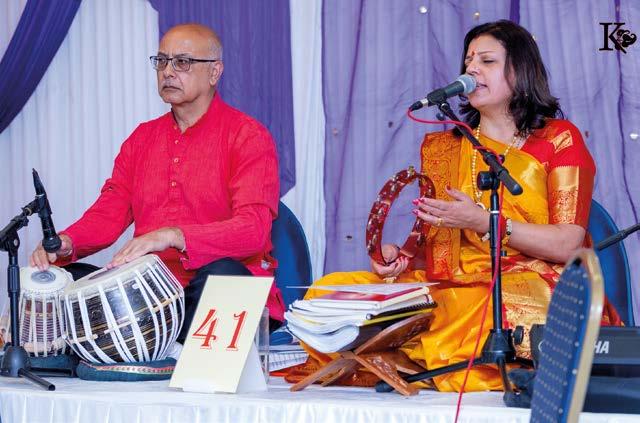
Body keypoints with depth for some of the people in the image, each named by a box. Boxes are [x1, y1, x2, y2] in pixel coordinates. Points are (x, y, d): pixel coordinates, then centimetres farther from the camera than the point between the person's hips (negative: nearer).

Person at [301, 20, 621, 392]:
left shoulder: (559, 138, 6)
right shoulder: (443, 147, 20)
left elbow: (568, 245, -6)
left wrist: (482, 221, -14)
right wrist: (400, 258, -6)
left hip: (529, 283, -4)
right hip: (455, 285, 4)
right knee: (330, 290, -17)